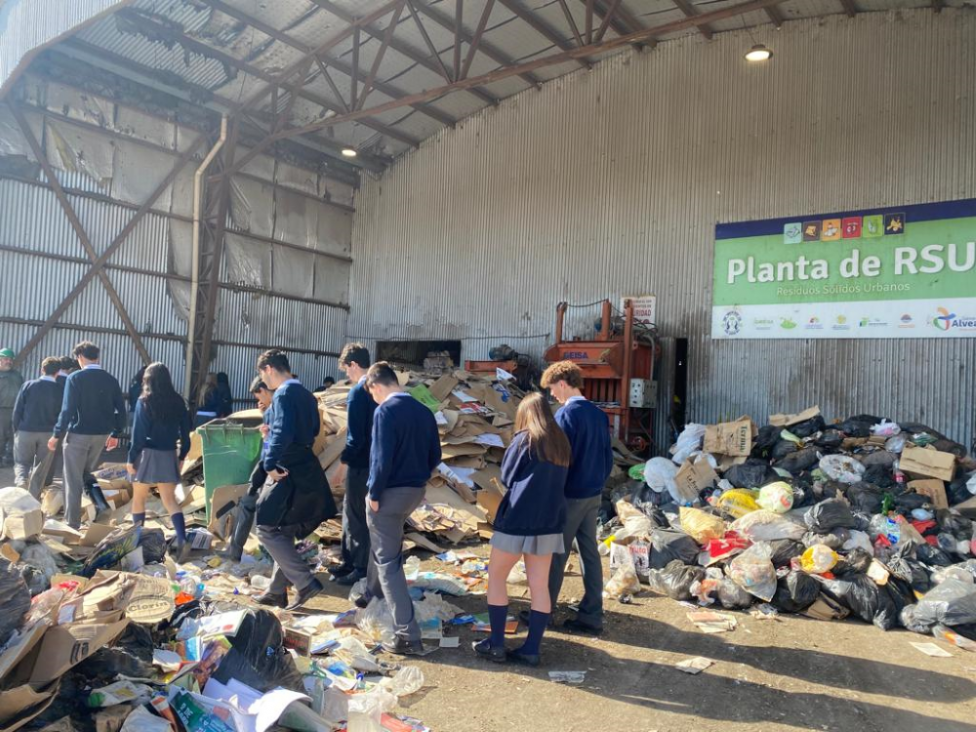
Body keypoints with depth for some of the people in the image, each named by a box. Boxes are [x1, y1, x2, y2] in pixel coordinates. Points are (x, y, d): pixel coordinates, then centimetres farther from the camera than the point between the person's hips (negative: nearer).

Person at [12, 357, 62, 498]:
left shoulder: (28, 385, -4)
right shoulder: (60, 390, -4)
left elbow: (17, 410, -2)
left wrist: (16, 430, 8)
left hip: (26, 431, 0)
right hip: (48, 433, 0)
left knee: (22, 462, 16)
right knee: (41, 469, 10)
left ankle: (21, 482, -13)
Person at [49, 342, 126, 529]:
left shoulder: (75, 378, -9)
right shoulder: (110, 379, 4)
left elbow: (67, 409, -14)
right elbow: (121, 409, 4)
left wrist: (57, 435, -6)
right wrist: (116, 434, 14)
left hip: (78, 434, -5)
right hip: (101, 435, 5)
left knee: (73, 480, 3)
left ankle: (72, 523, 5)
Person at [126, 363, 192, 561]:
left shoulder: (144, 402, -7)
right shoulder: (177, 402, 4)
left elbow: (138, 433, -10)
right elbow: (185, 432, 6)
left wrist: (131, 459, -4)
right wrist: (182, 456, 15)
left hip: (148, 454, -3)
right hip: (169, 455, 3)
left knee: (138, 498, 14)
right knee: (170, 500, 3)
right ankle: (181, 540, -12)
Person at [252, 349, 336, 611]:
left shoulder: (284, 393, -14)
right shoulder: (305, 394, 15)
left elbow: (283, 433, -25)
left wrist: (270, 463, -18)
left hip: (289, 473, -9)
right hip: (305, 470, 9)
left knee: (267, 529, -2)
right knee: (283, 532, 16)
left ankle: (306, 582, -4)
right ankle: (277, 591, 24)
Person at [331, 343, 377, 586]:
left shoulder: (358, 392, -17)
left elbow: (356, 434, -20)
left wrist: (345, 457, -4)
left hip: (361, 463, -8)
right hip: (377, 461, 8)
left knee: (358, 516, 4)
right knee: (351, 511, 19)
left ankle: (362, 569, 14)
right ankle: (350, 562, 28)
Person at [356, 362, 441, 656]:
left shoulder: (385, 411, -16)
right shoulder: (424, 411, 6)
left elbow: (381, 458, -21)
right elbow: (435, 455, 9)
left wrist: (374, 494, -12)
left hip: (389, 493, -8)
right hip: (415, 492, 8)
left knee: (389, 562, 0)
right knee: (382, 543, 32)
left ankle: (408, 636, -2)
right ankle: (373, 592, 54)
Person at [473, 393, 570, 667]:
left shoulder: (524, 439, -8)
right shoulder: (562, 443, 8)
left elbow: (506, 477, 0)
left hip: (518, 518, -5)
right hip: (550, 521, 6)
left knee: (496, 576, 9)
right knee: (540, 585, 9)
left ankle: (496, 644, 11)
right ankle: (532, 649, 12)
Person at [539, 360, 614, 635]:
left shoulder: (565, 414, -16)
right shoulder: (599, 414, 8)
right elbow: (608, 457, 12)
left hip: (569, 496, -7)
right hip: (594, 496, 7)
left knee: (556, 554, 4)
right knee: (590, 553, 10)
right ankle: (592, 616, 15)